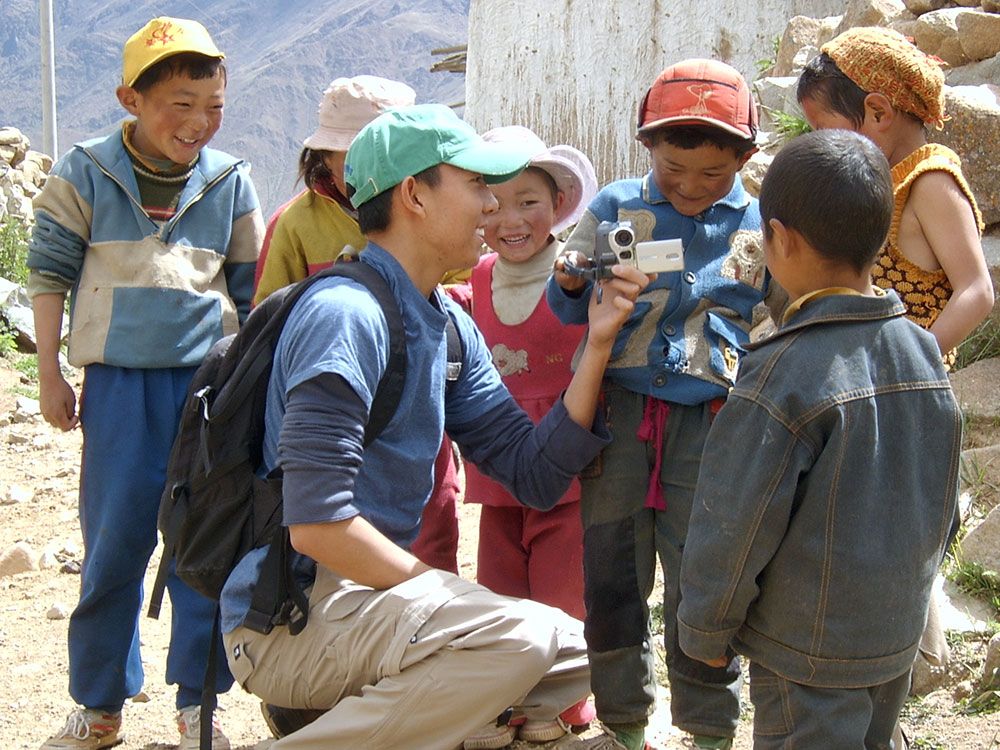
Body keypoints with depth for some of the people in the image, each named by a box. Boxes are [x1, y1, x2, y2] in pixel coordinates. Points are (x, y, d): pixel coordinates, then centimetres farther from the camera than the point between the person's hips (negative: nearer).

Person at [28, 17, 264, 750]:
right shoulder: (86, 174, 1)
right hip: (119, 381, -1)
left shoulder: (231, 182, 5)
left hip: (210, 381, 1)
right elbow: (50, 275, 6)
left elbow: (252, 292, 13)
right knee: (113, 544, 3)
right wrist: (50, 376, 4)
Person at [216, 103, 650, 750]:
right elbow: (316, 524, -25)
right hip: (289, 617, -9)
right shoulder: (347, 314, -18)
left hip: (368, 594, 9)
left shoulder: (451, 325, 11)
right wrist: (450, 597, -13)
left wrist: (598, 344, -2)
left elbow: (535, 475, 7)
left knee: (580, 658, 12)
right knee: (518, 637, -27)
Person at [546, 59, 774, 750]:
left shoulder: (760, 226, 5)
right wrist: (570, 283, -10)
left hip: (709, 421, -1)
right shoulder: (617, 206, 7)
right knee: (612, 573, 7)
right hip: (617, 411, 2)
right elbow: (570, 308, 12)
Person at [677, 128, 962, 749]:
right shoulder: (925, 354, -3)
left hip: (810, 659, -6)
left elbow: (734, 528, -19)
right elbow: (944, 506, 8)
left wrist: (705, 633, -4)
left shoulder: (783, 376, -24)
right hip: (901, 638, 6)